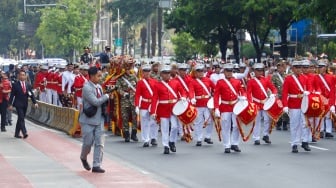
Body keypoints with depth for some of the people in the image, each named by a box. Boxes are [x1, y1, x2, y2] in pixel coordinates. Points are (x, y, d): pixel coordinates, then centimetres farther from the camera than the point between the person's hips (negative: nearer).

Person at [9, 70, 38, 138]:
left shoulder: (28, 85, 7)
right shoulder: (15, 85, -4)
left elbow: (32, 95, 5)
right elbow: (12, 95, -4)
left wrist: (35, 102, -8)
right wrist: (10, 104, -9)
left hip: (25, 105, 5)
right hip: (18, 104, -5)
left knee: (20, 119, 11)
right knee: (21, 118, -15)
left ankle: (17, 133, 19)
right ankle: (24, 133, -21)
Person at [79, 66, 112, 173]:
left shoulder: (99, 87, 8)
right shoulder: (87, 88, -16)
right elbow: (95, 102, -24)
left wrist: (107, 98, -1)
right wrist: (107, 96, -14)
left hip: (99, 119, 6)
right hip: (88, 120, -6)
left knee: (99, 143, 0)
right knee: (88, 142, 3)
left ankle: (97, 165, 3)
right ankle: (83, 158, 33)